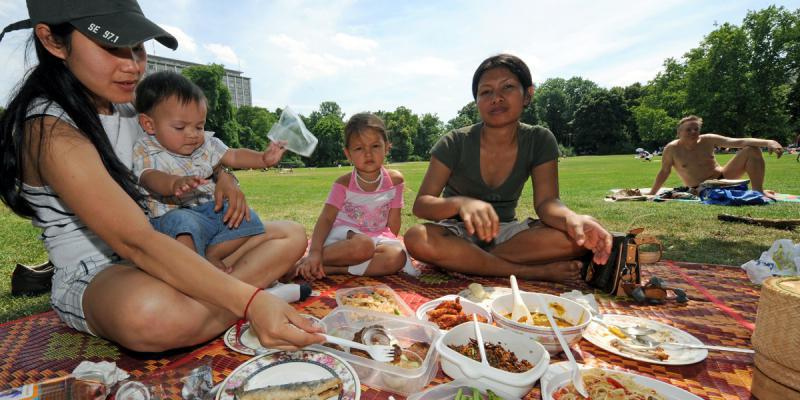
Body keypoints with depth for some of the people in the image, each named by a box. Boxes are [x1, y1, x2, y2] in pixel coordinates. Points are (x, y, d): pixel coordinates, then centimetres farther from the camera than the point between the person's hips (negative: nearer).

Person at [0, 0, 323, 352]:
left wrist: (223, 177, -3)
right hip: (92, 277, -7)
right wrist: (250, 301, -41)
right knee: (156, 314, -43)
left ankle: (196, 301, -18)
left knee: (291, 236, -4)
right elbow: (135, 242, -32)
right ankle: (254, 281, -15)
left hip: (169, 253, 8)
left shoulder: (128, 108, 4)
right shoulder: (50, 129, -19)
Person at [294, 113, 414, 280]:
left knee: (397, 256, -29)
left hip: (377, 238, 3)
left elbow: (393, 223, 2)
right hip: (343, 237, -3)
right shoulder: (344, 184, -8)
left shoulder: (394, 179, -3)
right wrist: (315, 252, -29)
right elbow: (326, 218, -15)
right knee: (362, 246, -37)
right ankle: (307, 261, -22)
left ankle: (329, 269, -29)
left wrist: (388, 242, -11)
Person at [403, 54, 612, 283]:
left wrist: (573, 219, -38)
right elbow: (421, 204, -19)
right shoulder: (455, 144, -14)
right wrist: (461, 203, -41)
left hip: (505, 233, 2)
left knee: (576, 235, -25)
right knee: (417, 239, -36)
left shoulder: (539, 141, -6)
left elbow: (546, 201, -14)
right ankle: (530, 271, -25)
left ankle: (462, 262, -20)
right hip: (459, 233, -1)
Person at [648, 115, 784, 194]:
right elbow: (664, 172, -3)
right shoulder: (672, 149, -12)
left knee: (752, 149, -11)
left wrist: (767, 142, -29)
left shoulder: (707, 140, -4)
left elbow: (738, 142, -12)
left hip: (723, 178, 5)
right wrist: (651, 194, 1)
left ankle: (758, 191, -9)